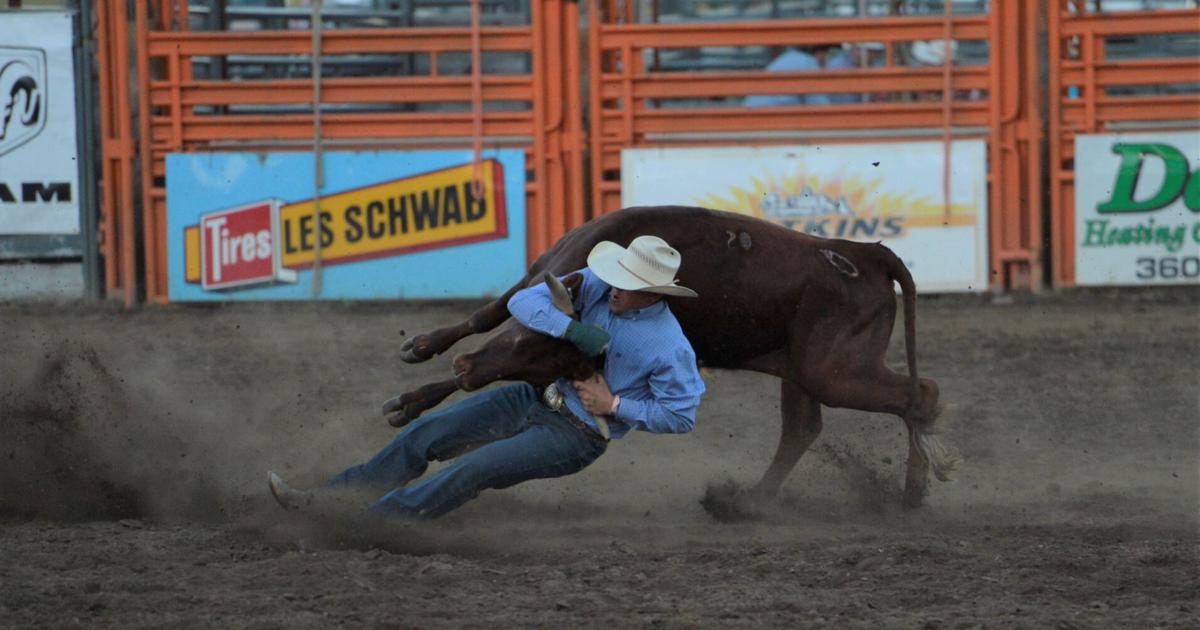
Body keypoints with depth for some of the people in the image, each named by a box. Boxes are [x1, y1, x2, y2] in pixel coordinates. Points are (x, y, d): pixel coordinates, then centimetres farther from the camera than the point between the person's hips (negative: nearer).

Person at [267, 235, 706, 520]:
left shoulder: (670, 348, -22)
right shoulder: (598, 286, -8)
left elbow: (681, 416, -16)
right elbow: (523, 302, -13)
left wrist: (614, 404, -20)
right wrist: (573, 329, -30)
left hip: (576, 436, -6)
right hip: (535, 398, 6)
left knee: (474, 470, -23)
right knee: (426, 434, -1)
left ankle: (371, 518, -22)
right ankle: (321, 500, 5)